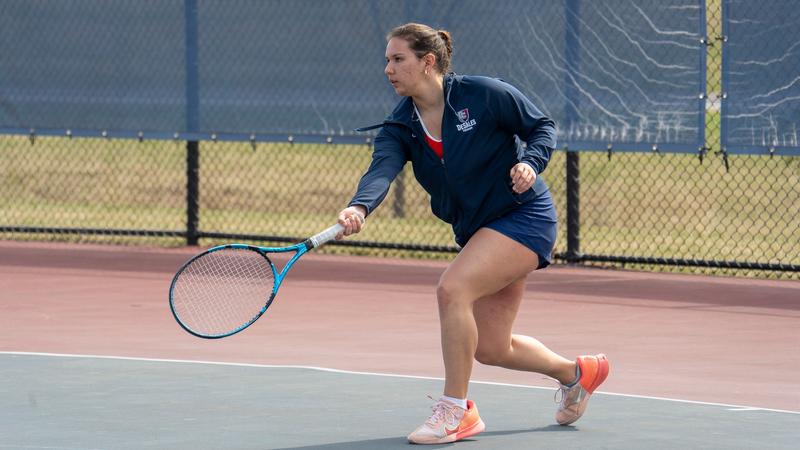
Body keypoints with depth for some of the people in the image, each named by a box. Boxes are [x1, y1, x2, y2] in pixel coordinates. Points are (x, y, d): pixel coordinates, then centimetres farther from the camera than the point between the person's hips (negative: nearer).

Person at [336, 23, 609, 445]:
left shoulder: (483, 94, -16)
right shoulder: (399, 127, -3)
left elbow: (542, 126, -3)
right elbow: (381, 170, -23)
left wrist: (530, 162, -23)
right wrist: (359, 208, -43)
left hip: (523, 216, -7)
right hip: (476, 230, 7)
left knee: (452, 288, -27)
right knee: (491, 348, 11)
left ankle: (455, 410, -16)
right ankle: (577, 372, 40)